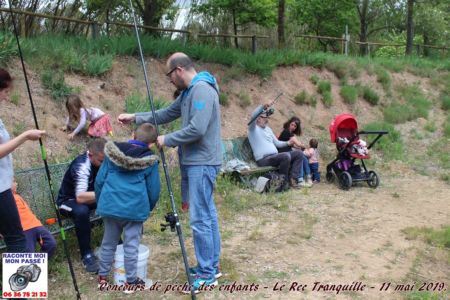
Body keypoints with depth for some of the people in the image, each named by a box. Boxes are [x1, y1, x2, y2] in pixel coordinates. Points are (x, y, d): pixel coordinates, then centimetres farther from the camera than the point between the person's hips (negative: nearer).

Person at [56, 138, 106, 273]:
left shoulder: (103, 160, -13)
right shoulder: (81, 166, -32)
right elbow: (80, 198, -43)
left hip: (92, 195, 6)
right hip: (69, 200, -6)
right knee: (81, 211, -39)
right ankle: (86, 255, -23)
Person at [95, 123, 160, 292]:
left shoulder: (112, 153, 6)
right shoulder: (150, 161, -1)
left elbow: (99, 180, 8)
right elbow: (154, 190, 2)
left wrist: (100, 202, 21)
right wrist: (148, 207, 20)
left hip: (109, 205, 4)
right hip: (135, 209, -3)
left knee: (108, 242, 17)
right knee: (131, 245, 5)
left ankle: (102, 277, 29)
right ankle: (131, 281, 14)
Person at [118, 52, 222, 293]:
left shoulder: (202, 89, -17)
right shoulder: (189, 92, 15)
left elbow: (197, 129, -25)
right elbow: (167, 114, 24)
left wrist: (167, 140, -13)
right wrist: (136, 118, 22)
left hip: (202, 163, -10)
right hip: (199, 162, 10)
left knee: (200, 218, -7)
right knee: (207, 214, 14)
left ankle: (207, 275, 2)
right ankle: (211, 266, 24)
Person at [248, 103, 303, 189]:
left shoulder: (268, 129, 25)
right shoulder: (253, 128, 0)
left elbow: (277, 143, 26)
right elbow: (252, 117, -23)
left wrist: (287, 143, 8)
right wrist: (263, 107, -39)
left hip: (275, 156, 9)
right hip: (264, 159, -9)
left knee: (298, 154, 2)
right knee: (286, 156, -33)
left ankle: (292, 178, -8)